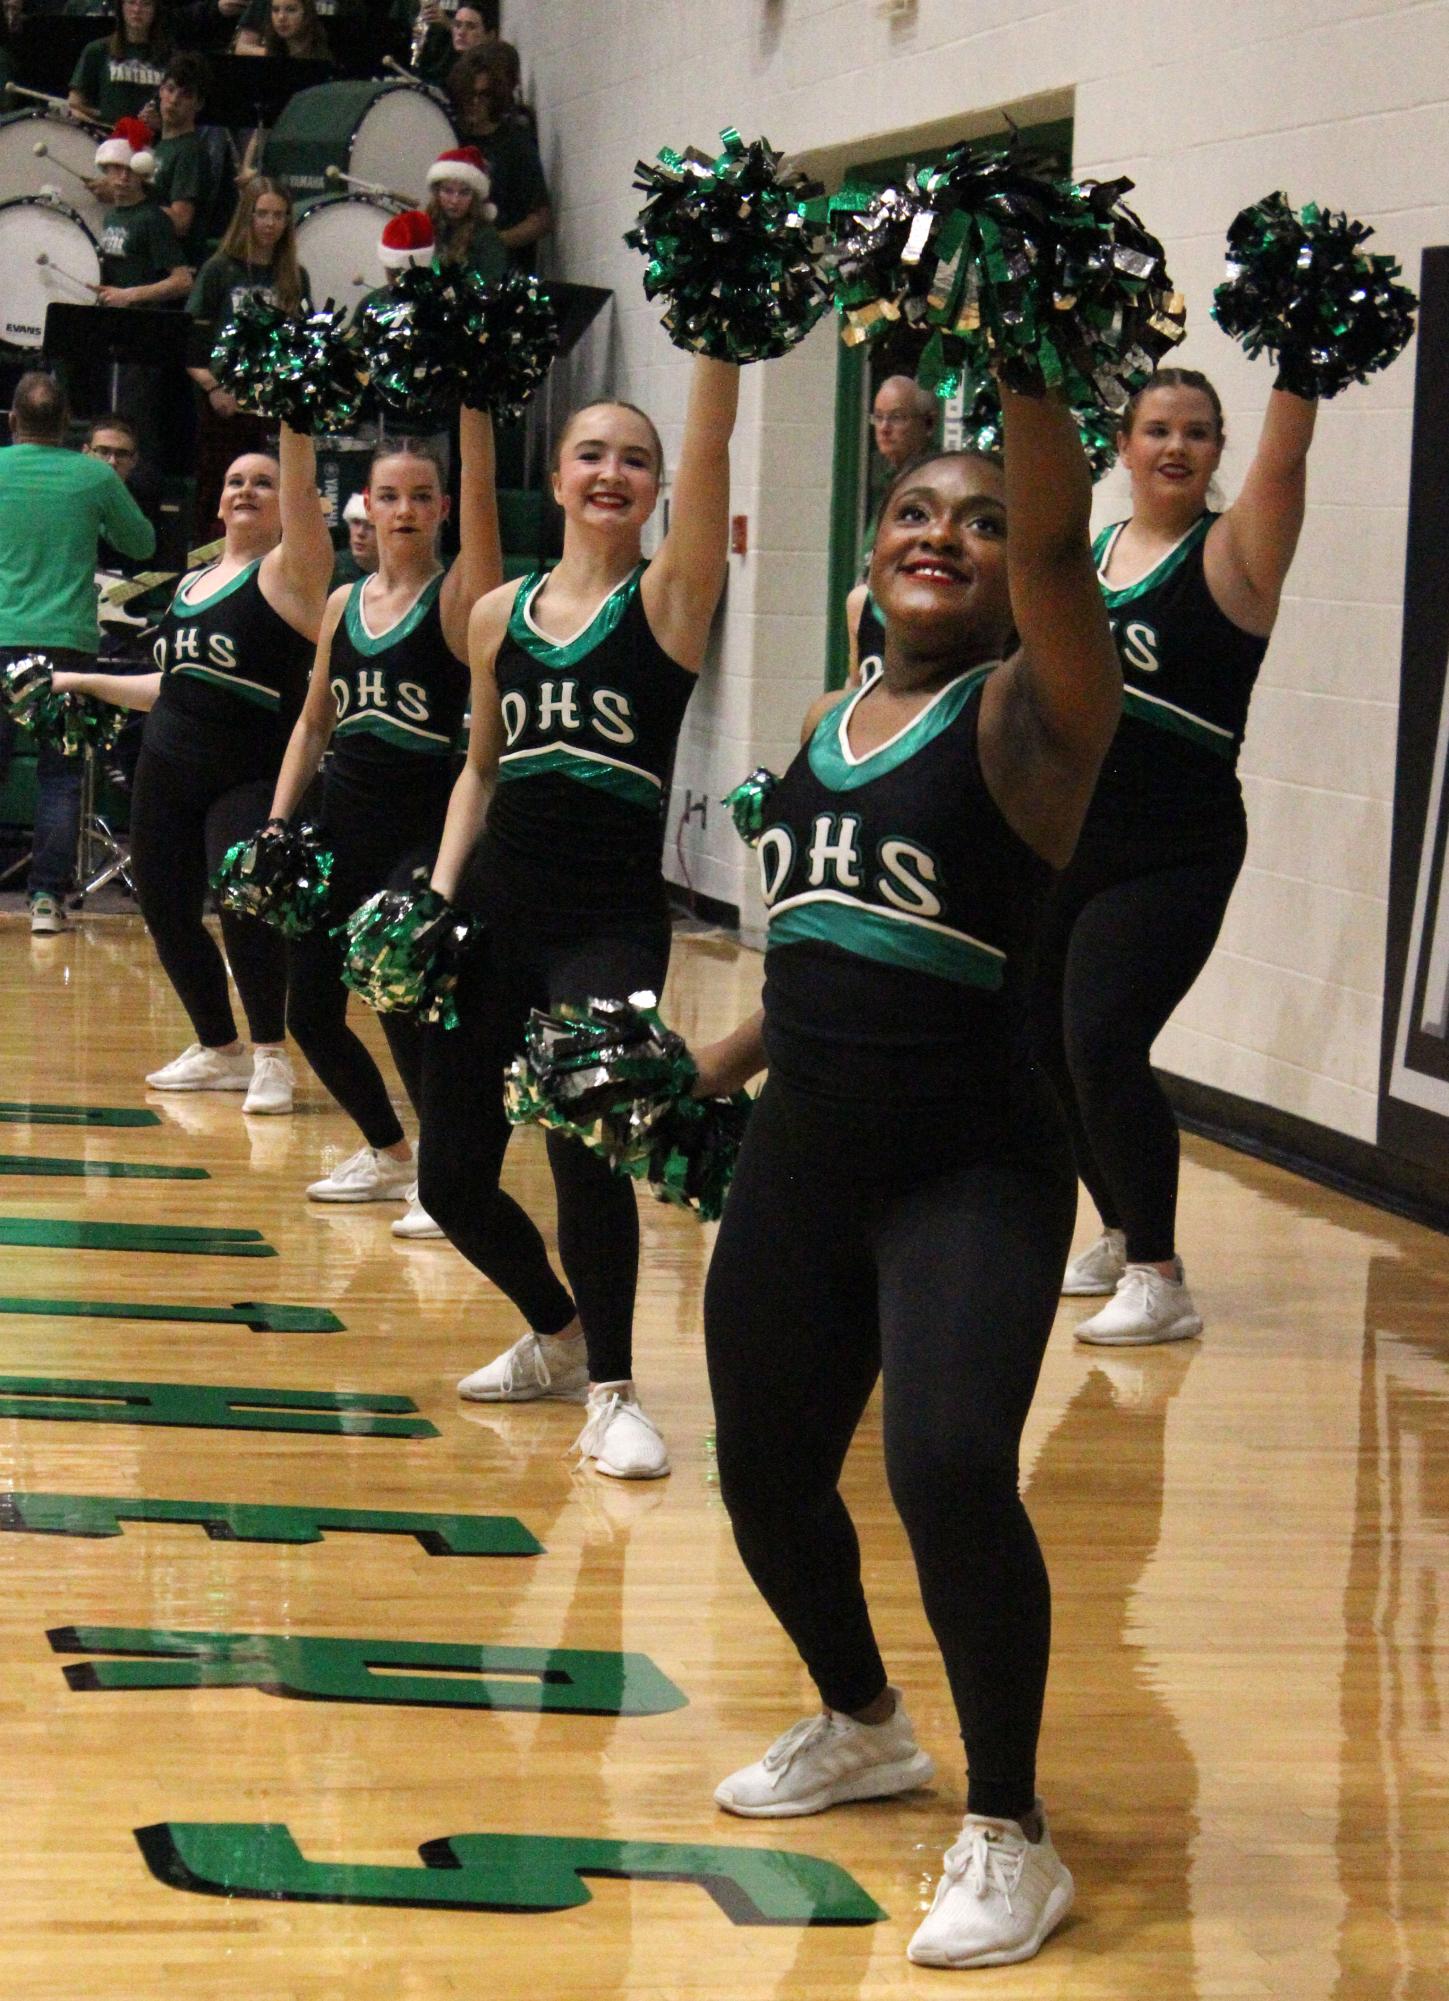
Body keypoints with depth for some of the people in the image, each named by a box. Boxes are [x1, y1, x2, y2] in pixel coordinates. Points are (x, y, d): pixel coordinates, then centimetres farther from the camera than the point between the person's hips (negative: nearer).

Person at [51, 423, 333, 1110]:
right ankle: (220, 1052, 24)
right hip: (168, 772, 7)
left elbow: (302, 493, -18)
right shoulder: (191, 584, 17)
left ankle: (271, 1057, -5)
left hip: (251, 777, -7)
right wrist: (86, 683, 24)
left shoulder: (286, 572, -2)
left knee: (245, 903, -21)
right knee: (165, 910, 7)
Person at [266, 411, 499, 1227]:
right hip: (344, 823, 6)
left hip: (424, 829, -6)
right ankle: (391, 1156, 29)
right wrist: (278, 823, 9)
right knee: (310, 1008, 7)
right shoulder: (344, 603, 11)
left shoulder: (460, 598, -5)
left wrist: (472, 409, -30)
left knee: (401, 994, -19)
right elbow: (315, 723, 17)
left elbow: (481, 498, -21)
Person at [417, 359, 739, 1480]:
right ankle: (560, 1336, 35)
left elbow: (710, 443, -12)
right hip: (497, 909, 5)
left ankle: (613, 1390, -6)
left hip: (613, 916, -5)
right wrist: (441, 889, 8)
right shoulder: (500, 616, 10)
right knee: (453, 1177, 7)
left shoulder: (669, 599, -1)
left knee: (587, 1141, -23)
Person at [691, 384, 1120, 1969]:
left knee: (949, 1469, -24)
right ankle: (862, 1727, 44)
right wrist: (710, 1067, 24)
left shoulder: (1026, 715, -7)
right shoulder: (830, 725, 11)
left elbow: (1062, 541, -26)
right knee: (765, 1473, 16)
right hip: (800, 1157, 7)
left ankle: (1009, 1835, -8)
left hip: (973, 1171, -7)